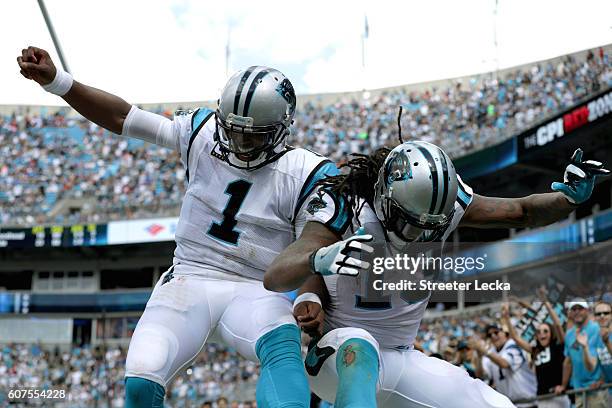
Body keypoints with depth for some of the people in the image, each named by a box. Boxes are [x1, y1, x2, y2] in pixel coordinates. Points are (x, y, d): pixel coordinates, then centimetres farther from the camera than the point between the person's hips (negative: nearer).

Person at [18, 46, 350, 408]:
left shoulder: (304, 175, -6)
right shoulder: (204, 134, 1)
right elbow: (121, 117, 2)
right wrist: (55, 80, -4)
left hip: (254, 293, -2)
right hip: (188, 281, 2)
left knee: (284, 348, -35)